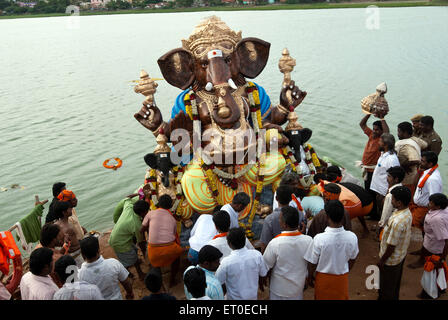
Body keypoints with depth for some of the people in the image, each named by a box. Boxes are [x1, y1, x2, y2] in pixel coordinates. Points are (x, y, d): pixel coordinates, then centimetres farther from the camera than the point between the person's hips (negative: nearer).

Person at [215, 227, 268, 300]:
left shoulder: (226, 262, -30)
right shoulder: (257, 255, -21)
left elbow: (219, 282, -16)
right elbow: (263, 274, -5)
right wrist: (261, 284, 16)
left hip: (235, 297, -3)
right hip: (253, 296, 3)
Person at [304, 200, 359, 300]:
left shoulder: (319, 239, -28)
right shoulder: (352, 237, -19)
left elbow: (312, 263, -15)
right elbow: (352, 259, -1)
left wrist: (310, 277, 4)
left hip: (323, 278, -2)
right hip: (342, 278, 2)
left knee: (322, 297, 21)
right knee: (341, 297, 24)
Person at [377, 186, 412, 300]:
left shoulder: (397, 222, -37)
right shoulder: (407, 212, -8)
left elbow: (391, 246, -28)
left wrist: (382, 261, -15)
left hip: (391, 259, -9)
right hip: (401, 255, 9)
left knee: (387, 286, 14)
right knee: (395, 283, 29)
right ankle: (394, 297, 49)